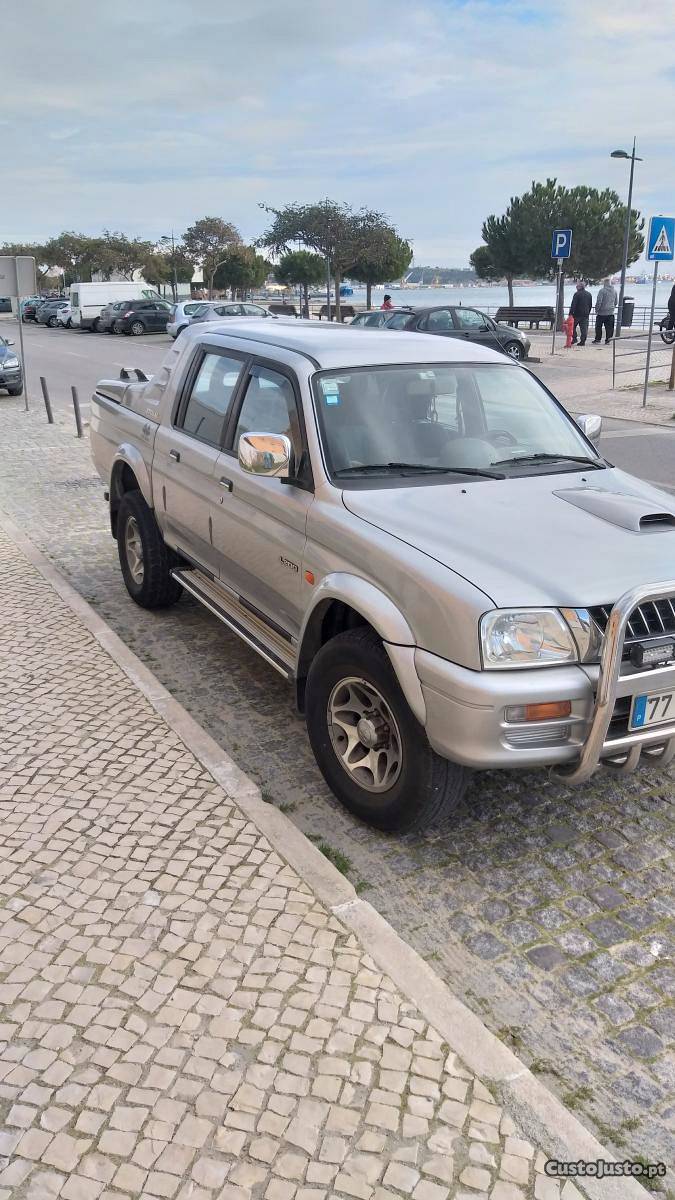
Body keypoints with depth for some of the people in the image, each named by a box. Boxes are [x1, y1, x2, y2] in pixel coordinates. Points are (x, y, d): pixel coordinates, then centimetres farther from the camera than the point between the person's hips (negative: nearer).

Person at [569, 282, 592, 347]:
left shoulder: (577, 294, -9)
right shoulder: (589, 294, 12)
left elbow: (573, 305, -13)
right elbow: (590, 305, 18)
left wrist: (571, 313, -12)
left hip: (577, 314, -5)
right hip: (586, 314, 6)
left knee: (573, 326, 8)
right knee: (584, 328, 4)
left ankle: (574, 339, 2)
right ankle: (583, 341, 2)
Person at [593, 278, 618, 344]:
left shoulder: (602, 290, -13)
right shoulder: (614, 290, 7)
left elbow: (599, 302, -15)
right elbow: (615, 302, 15)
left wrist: (596, 310, -4)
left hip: (602, 312, -5)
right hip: (611, 313, 5)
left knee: (598, 327, 5)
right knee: (609, 327, 6)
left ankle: (597, 340, 7)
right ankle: (608, 340, 6)